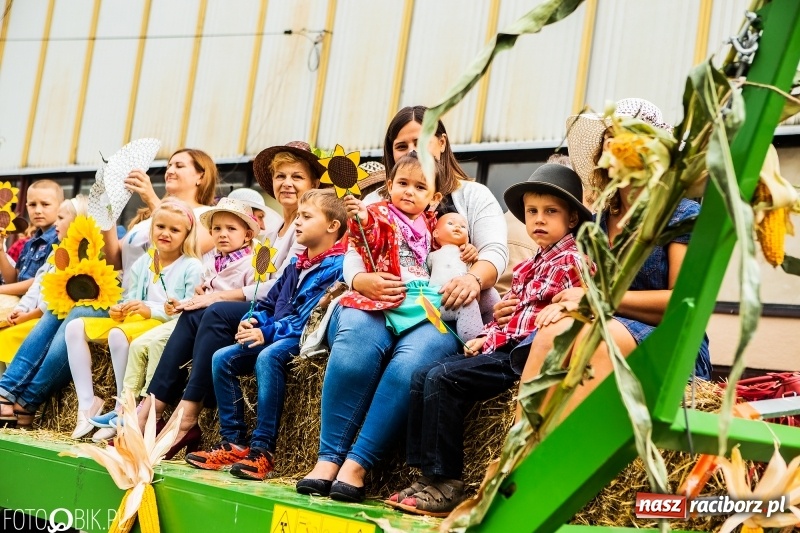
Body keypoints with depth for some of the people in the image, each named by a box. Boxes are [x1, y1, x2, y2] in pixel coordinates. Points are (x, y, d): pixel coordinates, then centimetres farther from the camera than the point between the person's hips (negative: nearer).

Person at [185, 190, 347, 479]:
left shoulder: (336, 267, -9)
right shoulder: (295, 266, 21)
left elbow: (313, 317, -20)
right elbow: (269, 303, 25)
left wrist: (268, 332, -22)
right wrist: (252, 321, 2)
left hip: (303, 340, -9)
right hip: (274, 338, 9)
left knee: (268, 357, -36)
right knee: (222, 358, -6)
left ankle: (262, 449, -34)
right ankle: (234, 443, -6)